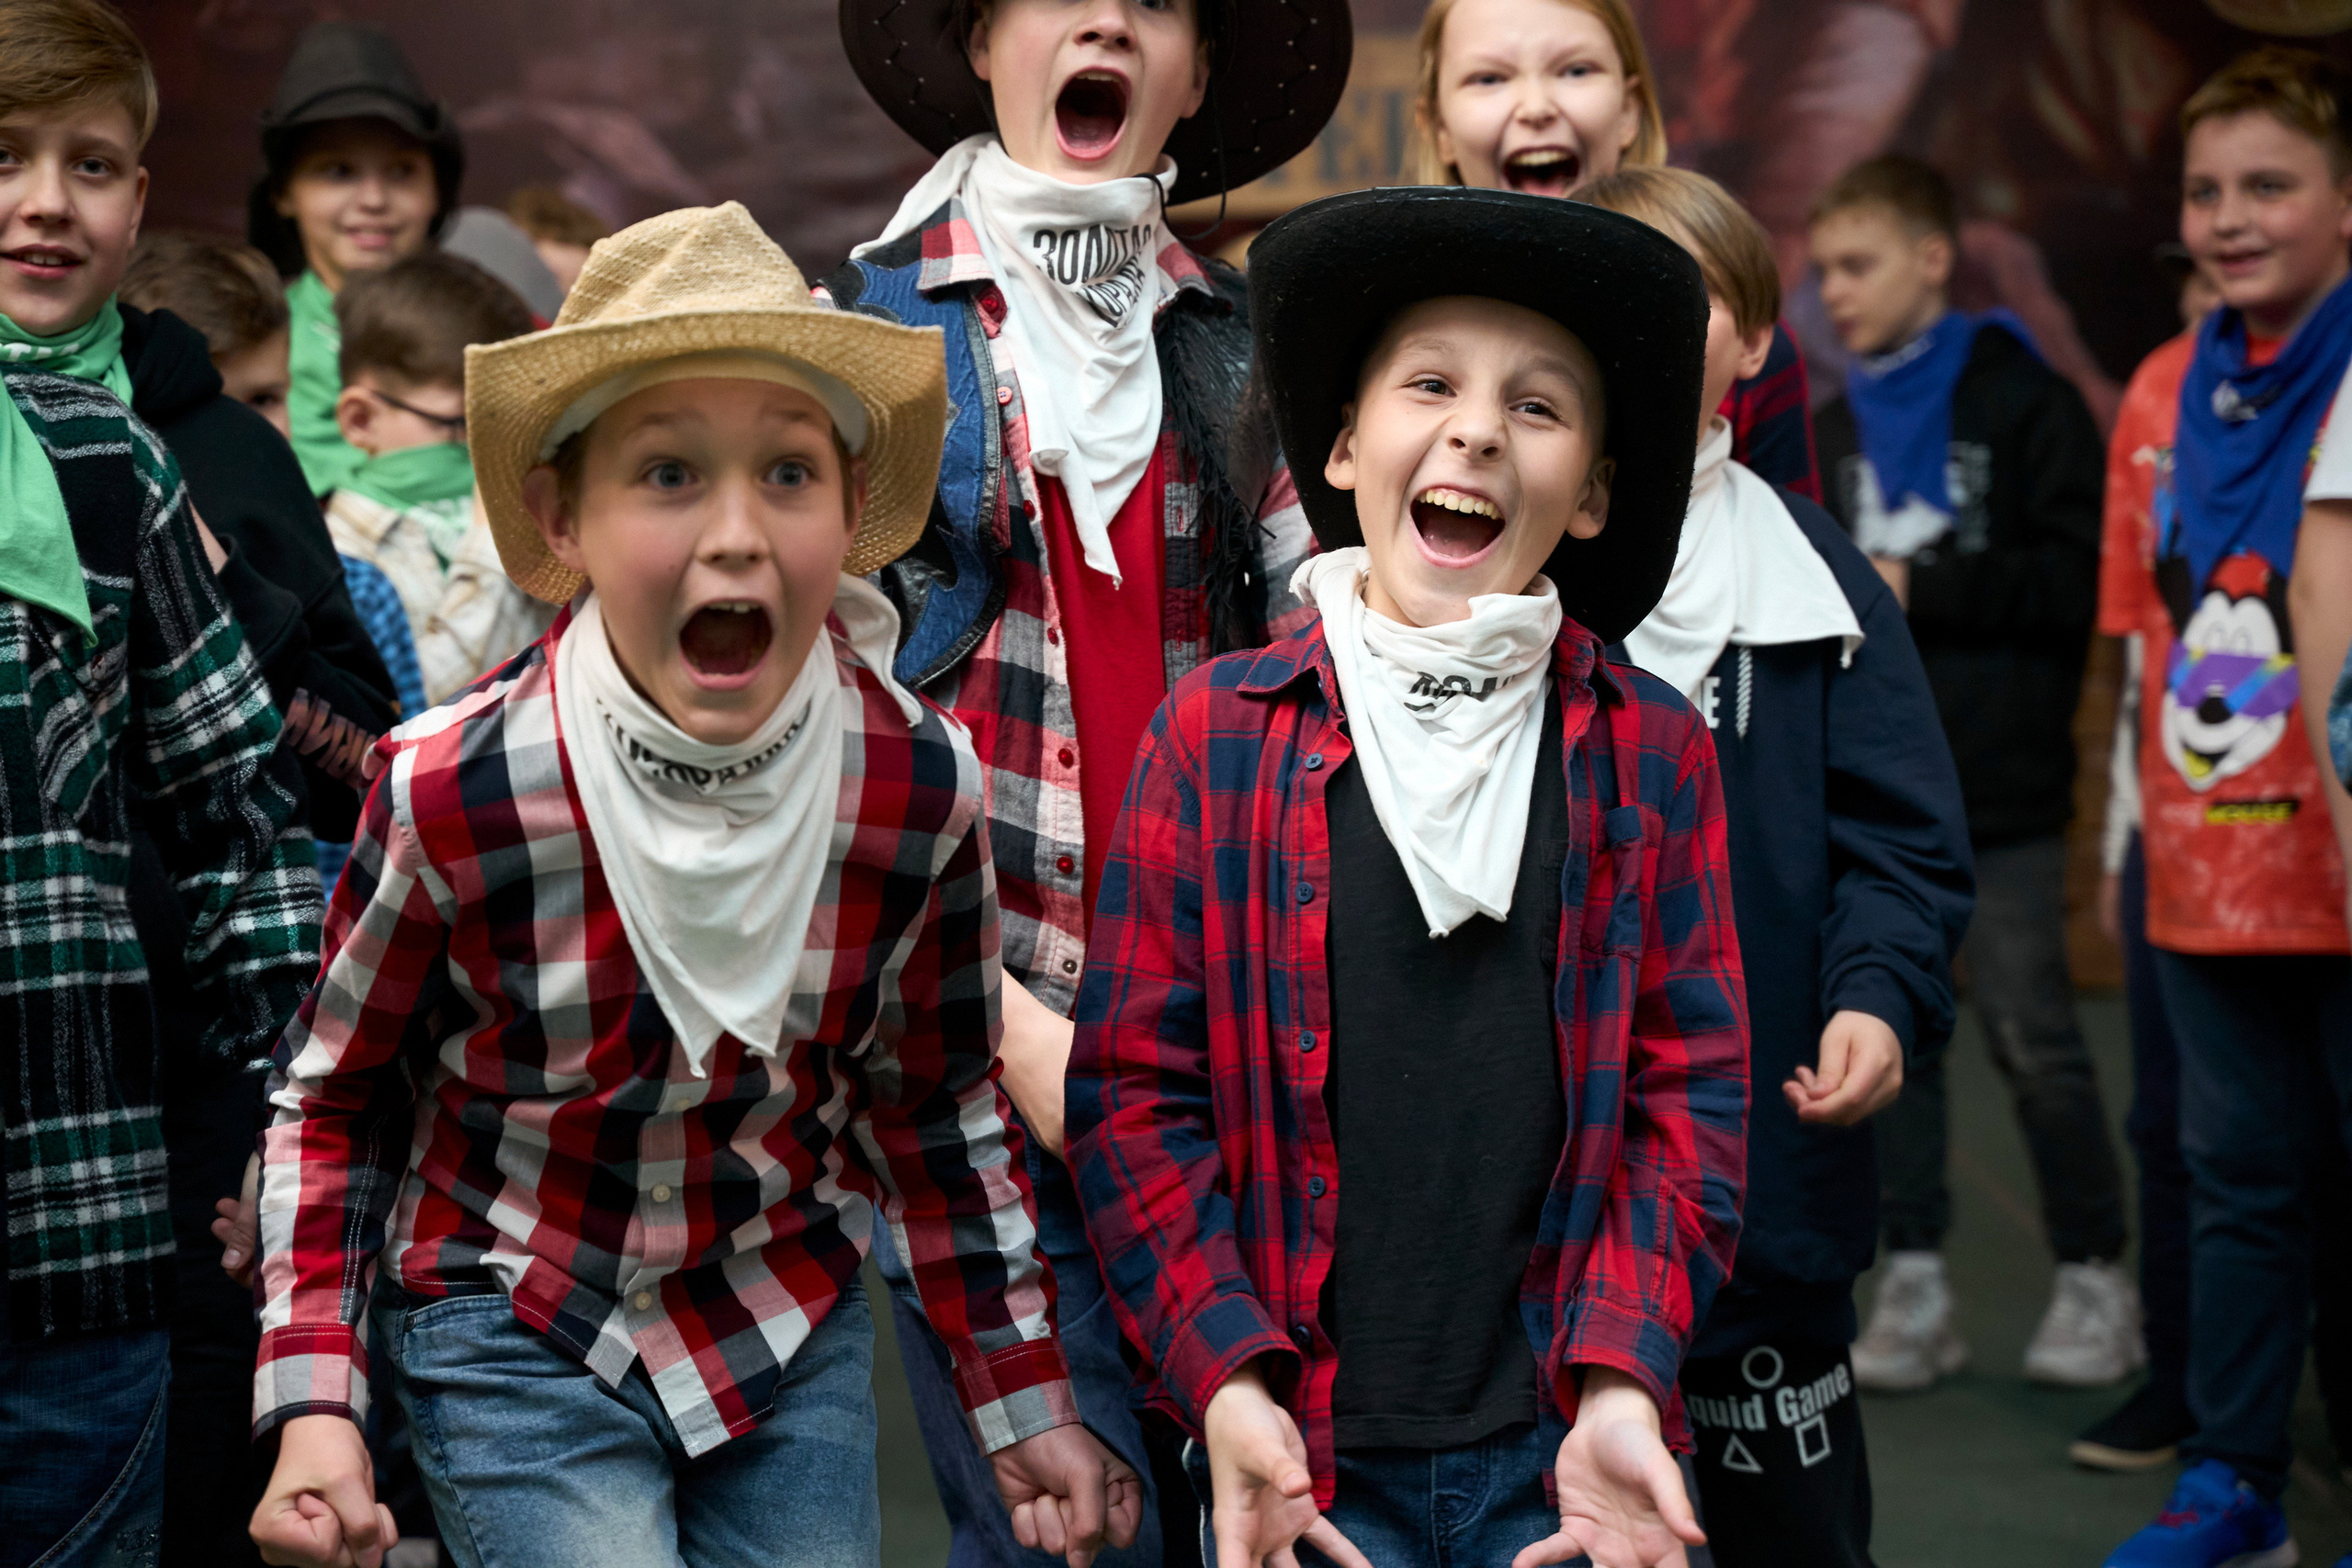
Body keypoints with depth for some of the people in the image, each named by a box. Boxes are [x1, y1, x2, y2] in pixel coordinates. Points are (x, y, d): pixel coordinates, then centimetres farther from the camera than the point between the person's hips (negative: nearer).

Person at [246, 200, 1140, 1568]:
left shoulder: (924, 788, -15)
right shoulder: (454, 793, -23)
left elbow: (942, 1111, 2)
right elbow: (331, 1098, -6)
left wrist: (1025, 1403, 6)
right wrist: (314, 1408, -14)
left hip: (791, 1320, 3)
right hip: (522, 1337, -3)